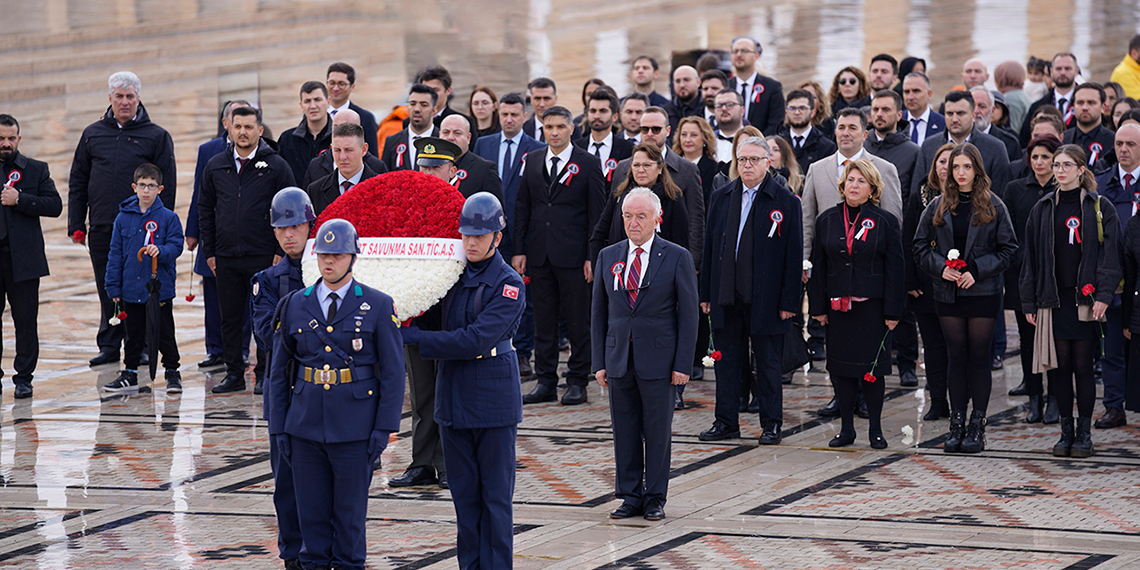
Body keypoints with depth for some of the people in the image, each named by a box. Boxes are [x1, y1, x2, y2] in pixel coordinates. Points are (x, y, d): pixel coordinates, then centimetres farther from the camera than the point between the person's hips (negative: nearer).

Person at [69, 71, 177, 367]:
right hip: (102, 228, 3)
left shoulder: (156, 137, 2)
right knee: (107, 289, 7)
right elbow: (77, 182, 13)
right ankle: (109, 345, 14)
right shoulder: (92, 134, 10)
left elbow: (167, 185, 0)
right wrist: (76, 224, 6)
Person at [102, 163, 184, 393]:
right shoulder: (124, 218, 3)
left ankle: (172, 373, 14)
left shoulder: (168, 218, -5)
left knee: (163, 334, 3)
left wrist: (160, 251, -27)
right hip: (131, 287, 3)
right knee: (133, 334, 14)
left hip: (160, 287, -3)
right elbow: (116, 253, 6)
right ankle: (130, 375, 23)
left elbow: (176, 245, -5)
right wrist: (113, 286, 4)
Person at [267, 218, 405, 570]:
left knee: (350, 511, 4)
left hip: (355, 428, -3)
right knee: (311, 511, 7)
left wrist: (385, 428, -8)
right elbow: (279, 372, 10)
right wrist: (278, 428, 6)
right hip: (305, 424, 3)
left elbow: (393, 372, -2)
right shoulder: (295, 305, 7)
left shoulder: (378, 306, -1)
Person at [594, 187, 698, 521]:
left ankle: (655, 498, 12)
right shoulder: (608, 257, 8)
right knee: (624, 430, 7)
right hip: (619, 359, 3)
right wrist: (599, 362, 4)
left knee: (658, 430, 3)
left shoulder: (677, 258, -2)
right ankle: (630, 496, 16)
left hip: (658, 360, -3)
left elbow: (688, 315, -3)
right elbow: (599, 314, 11)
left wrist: (682, 364, -9)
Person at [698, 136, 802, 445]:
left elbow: (793, 254, -5)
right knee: (727, 360, 9)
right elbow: (710, 245, 10)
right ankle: (726, 421, 18)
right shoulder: (721, 197, 8)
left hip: (765, 300, -4)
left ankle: (771, 423, 14)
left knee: (768, 362, 5)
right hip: (726, 297, 4)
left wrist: (789, 301, -9)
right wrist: (706, 293, 6)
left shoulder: (785, 201, -4)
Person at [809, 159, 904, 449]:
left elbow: (894, 269, -2)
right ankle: (847, 427, 14)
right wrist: (818, 307, 4)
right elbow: (818, 266, 9)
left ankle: (875, 428, 9)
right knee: (840, 365, 4)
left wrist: (892, 311, -7)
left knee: (872, 366, -1)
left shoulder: (885, 222, 0)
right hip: (838, 305, 3)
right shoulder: (826, 220, 8)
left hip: (872, 305, -3)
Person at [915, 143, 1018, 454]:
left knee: (980, 357, 1)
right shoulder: (938, 207, 7)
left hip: (982, 292, -2)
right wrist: (941, 267, -9)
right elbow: (920, 247, 9)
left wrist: (977, 270, -12)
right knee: (957, 357, 5)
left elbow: (1008, 249, -1)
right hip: (948, 293, 2)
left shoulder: (993, 206, 0)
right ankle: (957, 425, 9)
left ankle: (977, 427, 5)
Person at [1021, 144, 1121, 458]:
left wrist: (1102, 296, -13)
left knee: (1082, 365, -2)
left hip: (1085, 299, -2)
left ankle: (1084, 433, 6)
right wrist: (1029, 302, 5)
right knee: (1061, 366, 3)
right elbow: (1031, 258, 11)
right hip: (1053, 299, 3)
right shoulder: (1043, 209, 11)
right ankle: (1066, 431, 10)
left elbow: (1110, 254, -2)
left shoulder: (1100, 208, 3)